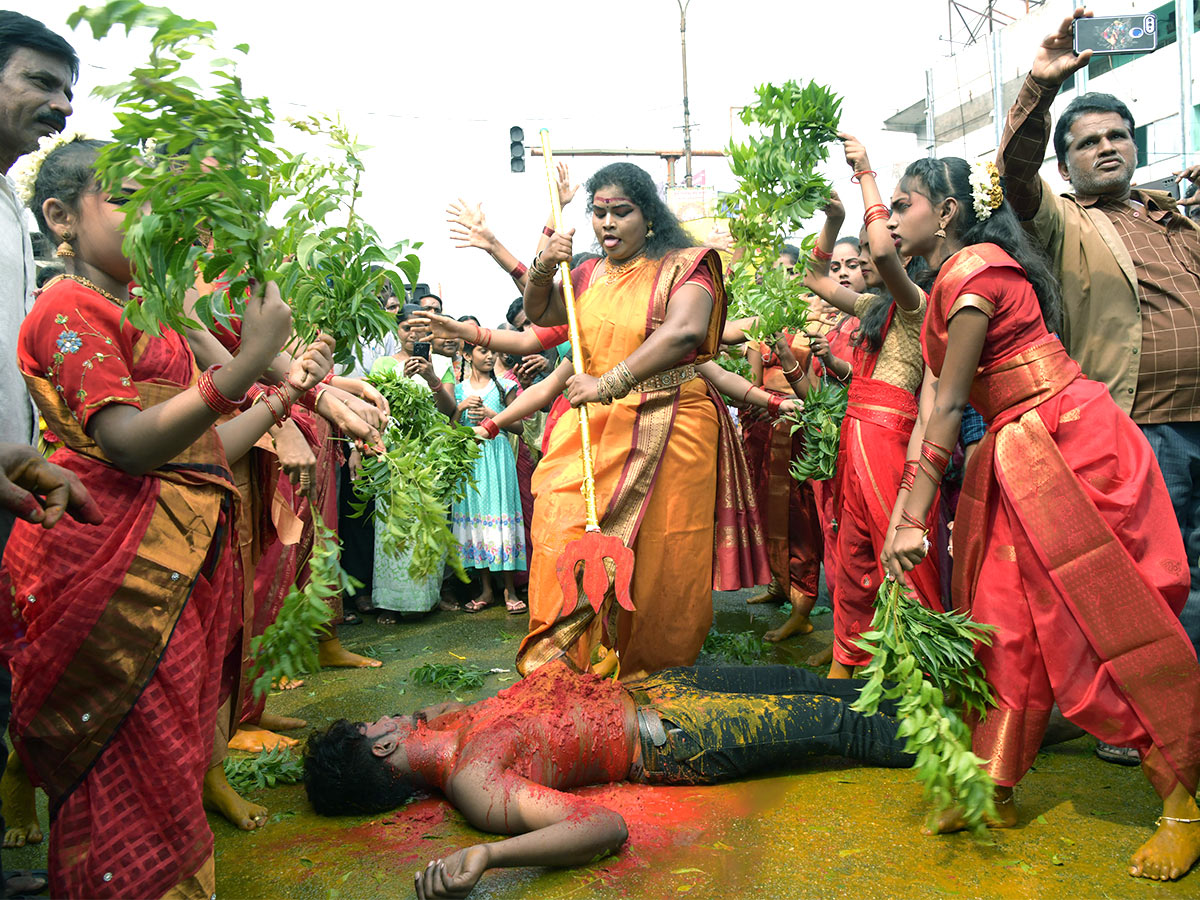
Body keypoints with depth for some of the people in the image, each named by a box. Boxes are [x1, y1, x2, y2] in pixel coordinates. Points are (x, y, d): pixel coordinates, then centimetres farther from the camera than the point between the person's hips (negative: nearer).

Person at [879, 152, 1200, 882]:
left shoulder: (973, 270, -15)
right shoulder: (946, 285, 14)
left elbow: (950, 407, -17)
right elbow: (931, 409, 9)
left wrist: (914, 519, -15)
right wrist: (903, 516, 4)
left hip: (1076, 442, -9)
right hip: (1019, 459, 9)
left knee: (1107, 621, -2)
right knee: (1004, 617, 7)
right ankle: (994, 788, 15)